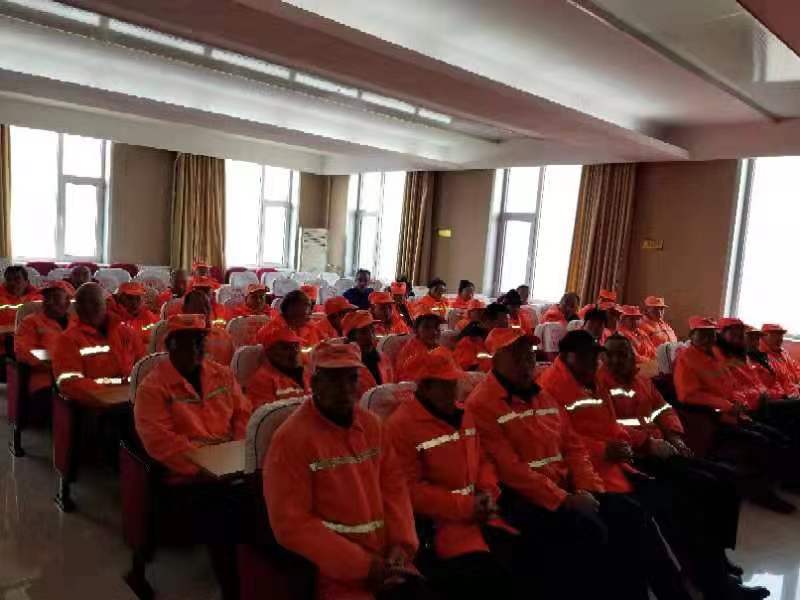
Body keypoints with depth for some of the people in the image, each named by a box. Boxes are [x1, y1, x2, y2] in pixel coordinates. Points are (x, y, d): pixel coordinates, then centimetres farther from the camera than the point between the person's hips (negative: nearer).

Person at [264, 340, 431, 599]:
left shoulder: (371, 424, 6)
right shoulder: (291, 438, -14)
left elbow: (394, 484, 11)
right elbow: (292, 524, -16)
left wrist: (401, 543, -4)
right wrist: (361, 564, -16)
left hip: (385, 558, 5)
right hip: (332, 570, -5)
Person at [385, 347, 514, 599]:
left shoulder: (462, 415, 12)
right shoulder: (401, 426, -12)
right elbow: (411, 490, -14)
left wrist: (488, 492, -2)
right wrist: (465, 506, -15)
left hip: (479, 513, 7)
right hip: (440, 520, -7)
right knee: (491, 573, -25)